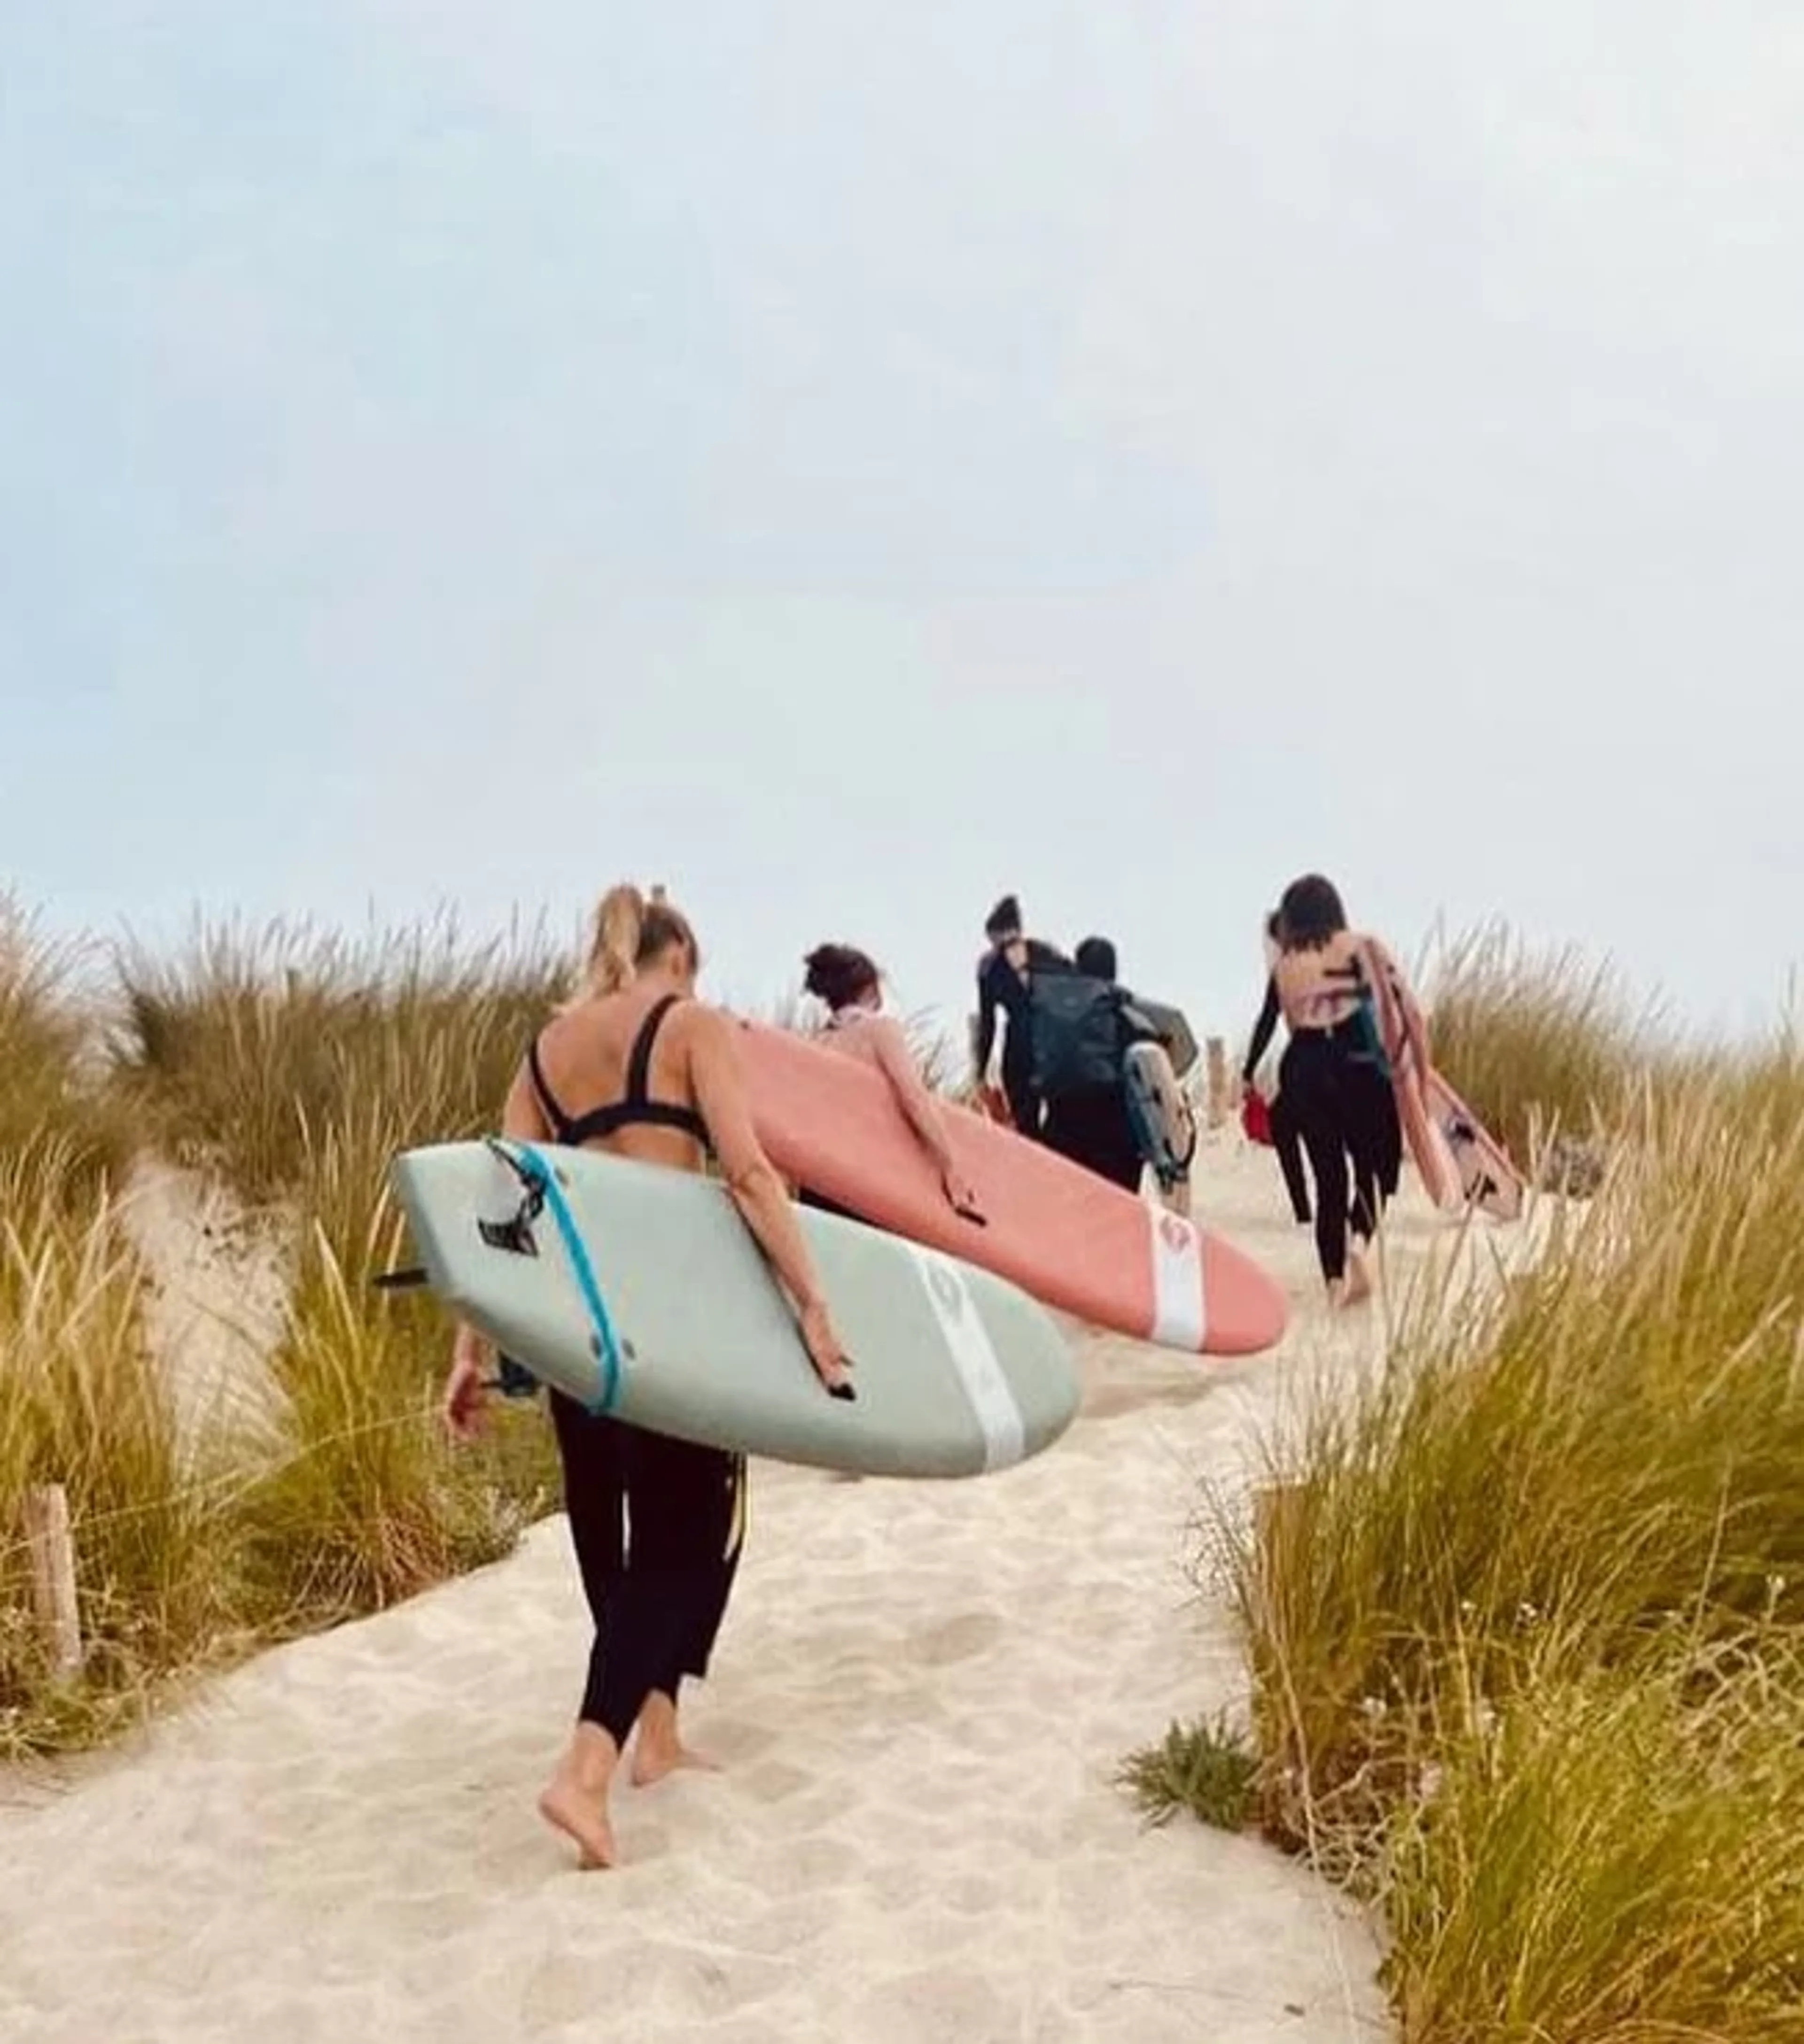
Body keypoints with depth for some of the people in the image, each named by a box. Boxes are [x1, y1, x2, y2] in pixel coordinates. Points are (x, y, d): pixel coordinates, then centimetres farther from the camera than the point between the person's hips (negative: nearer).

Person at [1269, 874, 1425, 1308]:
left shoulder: (1284, 965, 9)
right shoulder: (1365, 948, 2)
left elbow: (1292, 1021, 4)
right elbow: (1409, 1012, -2)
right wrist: (1423, 1063, 5)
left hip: (1303, 1069, 3)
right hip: (1358, 1065, -3)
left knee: (1329, 1178, 11)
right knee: (1376, 1164, 12)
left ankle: (1335, 1280, 7)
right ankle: (1359, 1240, -16)